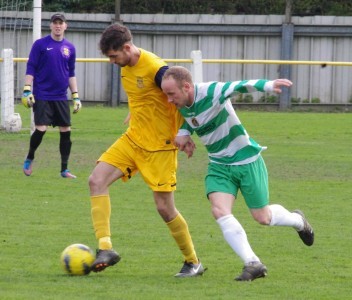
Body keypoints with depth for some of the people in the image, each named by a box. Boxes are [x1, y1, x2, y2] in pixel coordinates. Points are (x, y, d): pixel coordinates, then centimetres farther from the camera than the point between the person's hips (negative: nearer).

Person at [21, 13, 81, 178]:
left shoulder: (70, 48, 8)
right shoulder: (40, 44, -3)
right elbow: (30, 68, -2)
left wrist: (76, 96, 11)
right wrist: (27, 90, -10)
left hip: (61, 98, 4)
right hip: (42, 96, -4)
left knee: (66, 131, 0)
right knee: (41, 129, -11)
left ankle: (64, 169, 9)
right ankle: (29, 159, 14)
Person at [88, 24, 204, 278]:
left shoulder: (156, 69, -22)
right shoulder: (127, 66, 4)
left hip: (160, 147, -8)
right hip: (133, 139, 8)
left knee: (165, 207, -4)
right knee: (97, 180, -10)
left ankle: (193, 262, 15)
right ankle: (106, 249, -13)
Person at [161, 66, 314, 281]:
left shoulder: (211, 93, -27)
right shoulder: (183, 106, -4)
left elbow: (239, 86, -45)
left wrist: (268, 85, -65)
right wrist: (184, 132, -4)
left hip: (246, 161, -6)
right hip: (219, 165, 6)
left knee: (263, 217, 5)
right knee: (220, 211, -17)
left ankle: (298, 221, 39)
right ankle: (253, 264, -14)